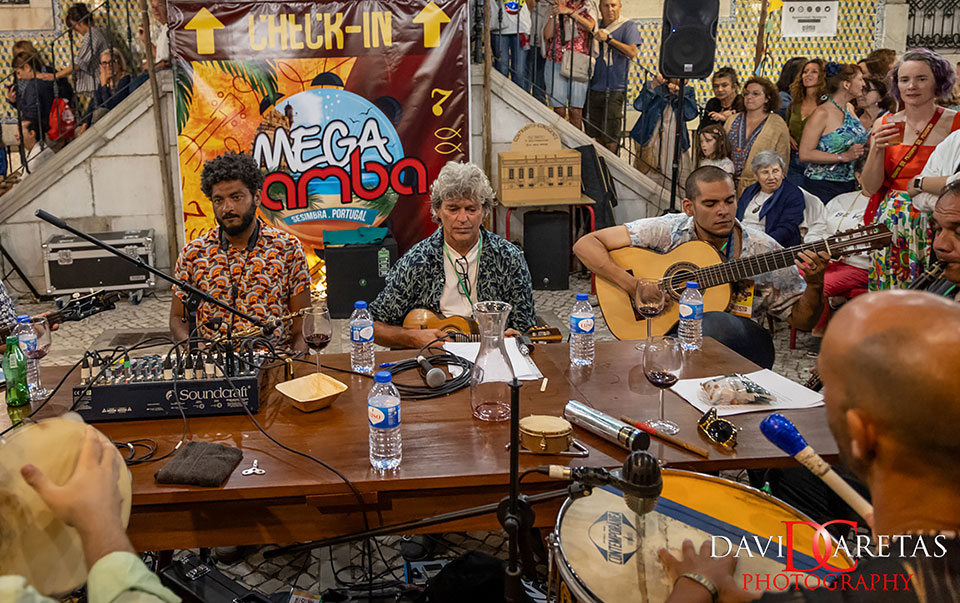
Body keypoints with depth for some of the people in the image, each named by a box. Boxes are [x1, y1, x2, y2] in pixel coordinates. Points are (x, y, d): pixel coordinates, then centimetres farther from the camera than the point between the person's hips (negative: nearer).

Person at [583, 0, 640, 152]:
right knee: (595, 134, 9)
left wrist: (608, 39, -20)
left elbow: (632, 52, -16)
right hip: (594, 87, 5)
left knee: (610, 138, -6)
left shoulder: (628, 26, -2)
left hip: (614, 89, -5)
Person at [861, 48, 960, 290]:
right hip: (890, 222, 2)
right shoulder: (884, 125, 7)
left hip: (935, 224, -2)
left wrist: (920, 183, -9)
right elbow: (870, 188, 1)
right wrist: (878, 149, -11)